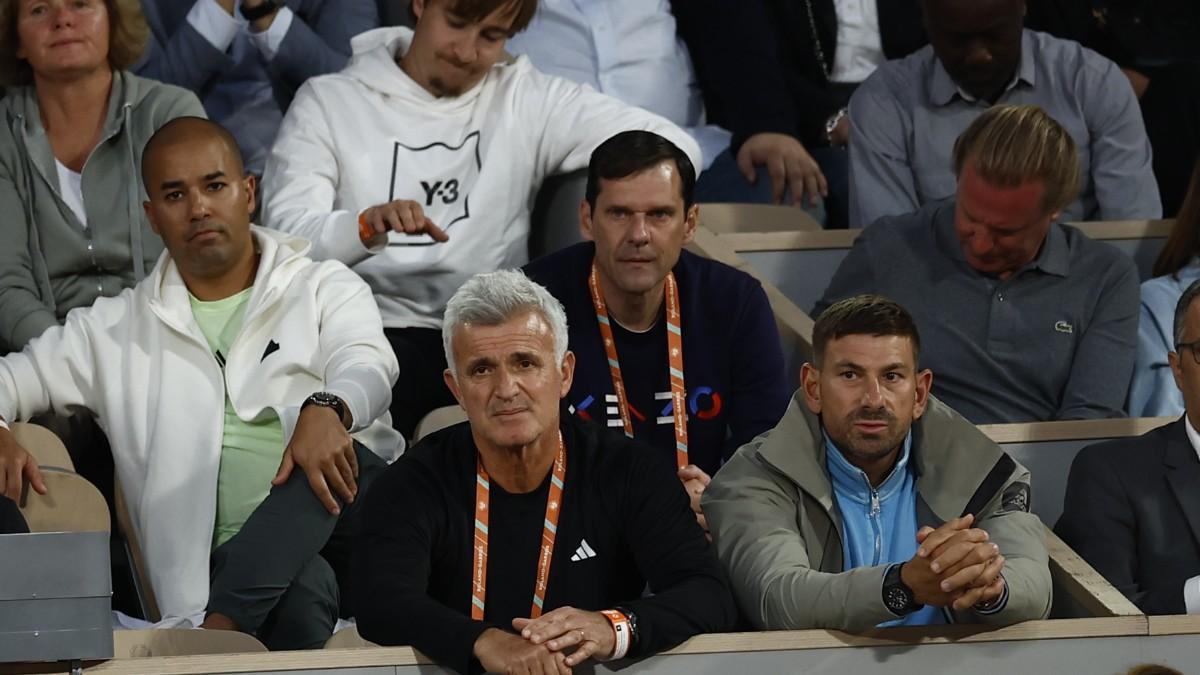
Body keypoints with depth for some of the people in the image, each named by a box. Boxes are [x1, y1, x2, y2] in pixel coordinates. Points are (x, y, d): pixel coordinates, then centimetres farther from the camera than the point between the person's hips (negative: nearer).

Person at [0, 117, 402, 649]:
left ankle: (221, 627, -44)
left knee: (323, 461, -38)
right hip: (233, 562, -1)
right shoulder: (115, 330, 21)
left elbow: (367, 365, -4)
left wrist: (326, 409, -30)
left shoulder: (325, 289, 16)